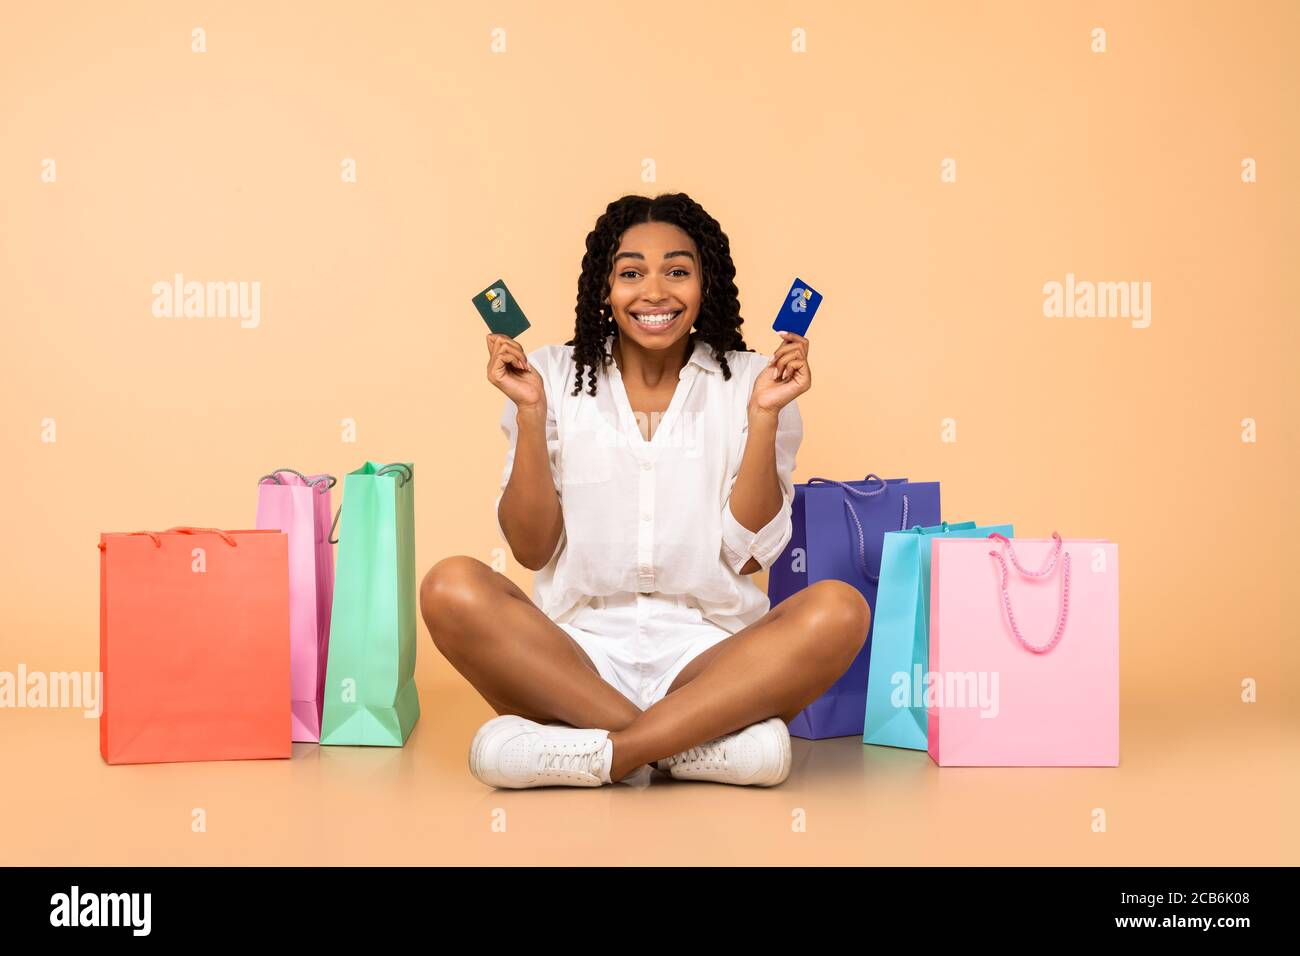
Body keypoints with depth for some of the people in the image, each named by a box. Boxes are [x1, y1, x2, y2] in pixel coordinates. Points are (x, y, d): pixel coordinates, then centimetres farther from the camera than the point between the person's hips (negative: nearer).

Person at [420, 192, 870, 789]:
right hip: (574, 656, 0)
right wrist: (530, 411, -8)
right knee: (452, 588, -27)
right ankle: (708, 741, -25)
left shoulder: (749, 381, 5)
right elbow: (532, 550, 0)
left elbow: (749, 554, -1)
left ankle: (602, 754, -28)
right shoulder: (554, 376, 5)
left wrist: (764, 415, -10)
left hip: (708, 656, 0)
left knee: (839, 610, -27)